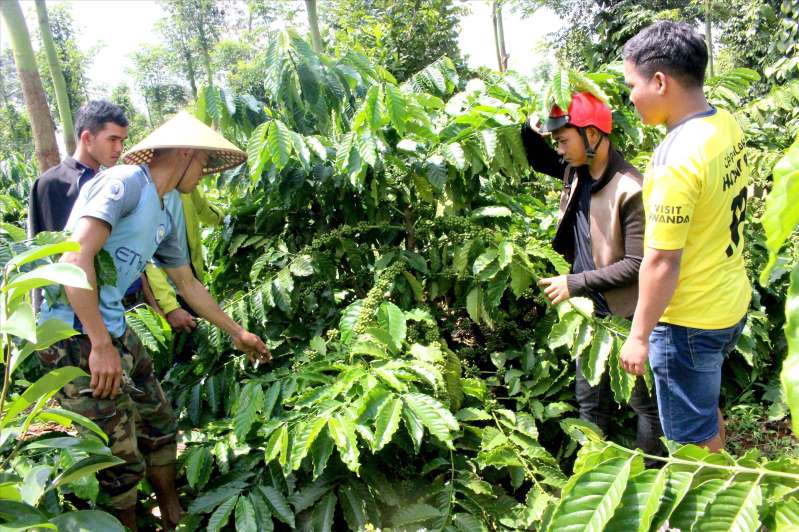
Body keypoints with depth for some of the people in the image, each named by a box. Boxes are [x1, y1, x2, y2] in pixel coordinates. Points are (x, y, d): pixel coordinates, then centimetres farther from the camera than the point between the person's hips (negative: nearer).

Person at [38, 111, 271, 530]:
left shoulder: (171, 210, 13)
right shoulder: (125, 181, -15)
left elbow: (187, 283, 23)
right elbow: (76, 258, -24)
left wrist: (236, 333, 29)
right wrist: (101, 345, -25)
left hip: (115, 330, 9)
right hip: (75, 335, -9)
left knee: (159, 425, 18)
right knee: (121, 460, -1)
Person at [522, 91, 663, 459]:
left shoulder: (630, 190, -25)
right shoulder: (576, 171, -2)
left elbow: (636, 264, -24)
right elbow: (537, 158, 17)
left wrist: (575, 283, -21)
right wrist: (525, 122, -2)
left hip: (625, 314, -7)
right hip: (589, 309, 8)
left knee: (644, 400, 14)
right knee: (589, 399, 21)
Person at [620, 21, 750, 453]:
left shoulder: (677, 159, -28)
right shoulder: (727, 125, -1)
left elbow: (662, 261, -24)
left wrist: (639, 335, -15)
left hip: (689, 322, -9)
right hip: (731, 304, 9)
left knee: (693, 437, 11)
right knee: (705, 407, 29)